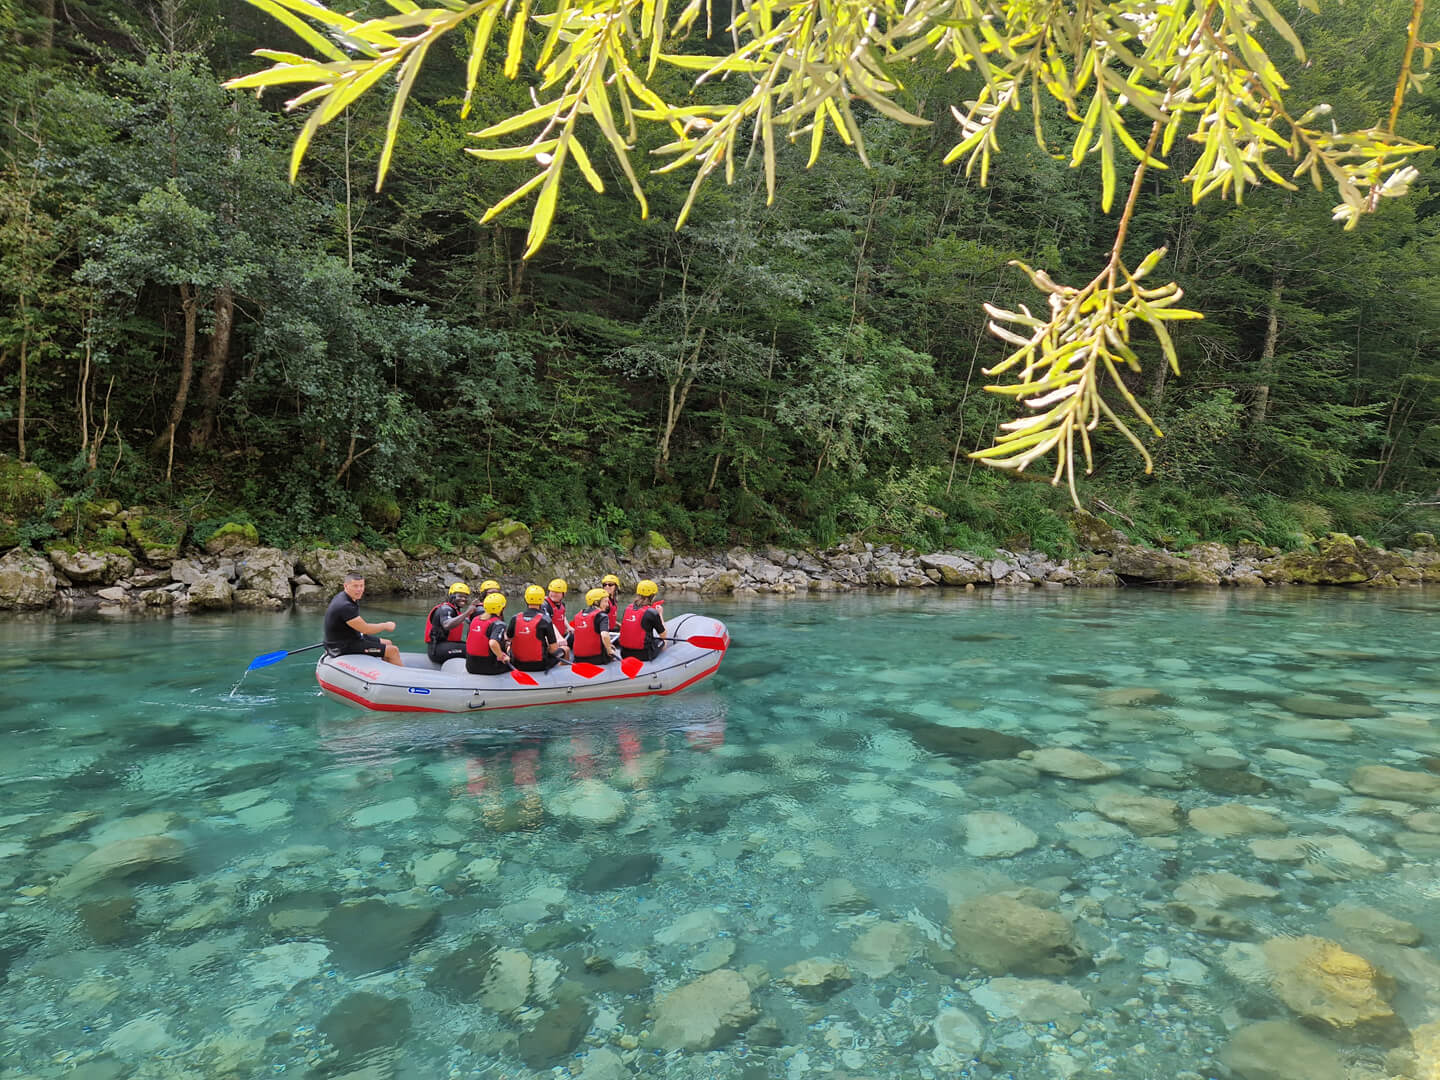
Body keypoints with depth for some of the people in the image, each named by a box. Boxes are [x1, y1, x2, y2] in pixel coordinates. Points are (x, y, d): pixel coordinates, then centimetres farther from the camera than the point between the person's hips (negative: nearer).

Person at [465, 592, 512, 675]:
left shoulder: (474, 620, 5)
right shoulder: (499, 624, -16)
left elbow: (467, 641, 15)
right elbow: (493, 643, -33)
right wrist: (501, 657, -17)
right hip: (489, 669, -7)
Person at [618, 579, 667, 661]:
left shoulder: (627, 608, 0)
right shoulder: (652, 612, -15)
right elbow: (663, 635, -5)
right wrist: (660, 614, 6)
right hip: (644, 655, -5)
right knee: (663, 642, 25)